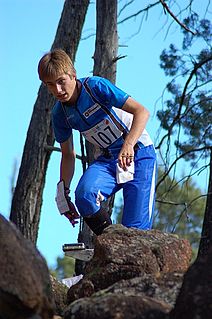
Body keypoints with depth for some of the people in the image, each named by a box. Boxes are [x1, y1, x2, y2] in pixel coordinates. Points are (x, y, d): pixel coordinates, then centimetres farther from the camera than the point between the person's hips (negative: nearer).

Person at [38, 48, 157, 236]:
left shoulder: (96, 86, -18)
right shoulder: (59, 114, -2)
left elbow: (142, 111, -25)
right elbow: (68, 155, 11)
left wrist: (128, 146, -40)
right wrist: (63, 192, 1)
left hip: (138, 152, -4)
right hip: (106, 159, 4)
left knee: (136, 228, -17)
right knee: (84, 195, -29)